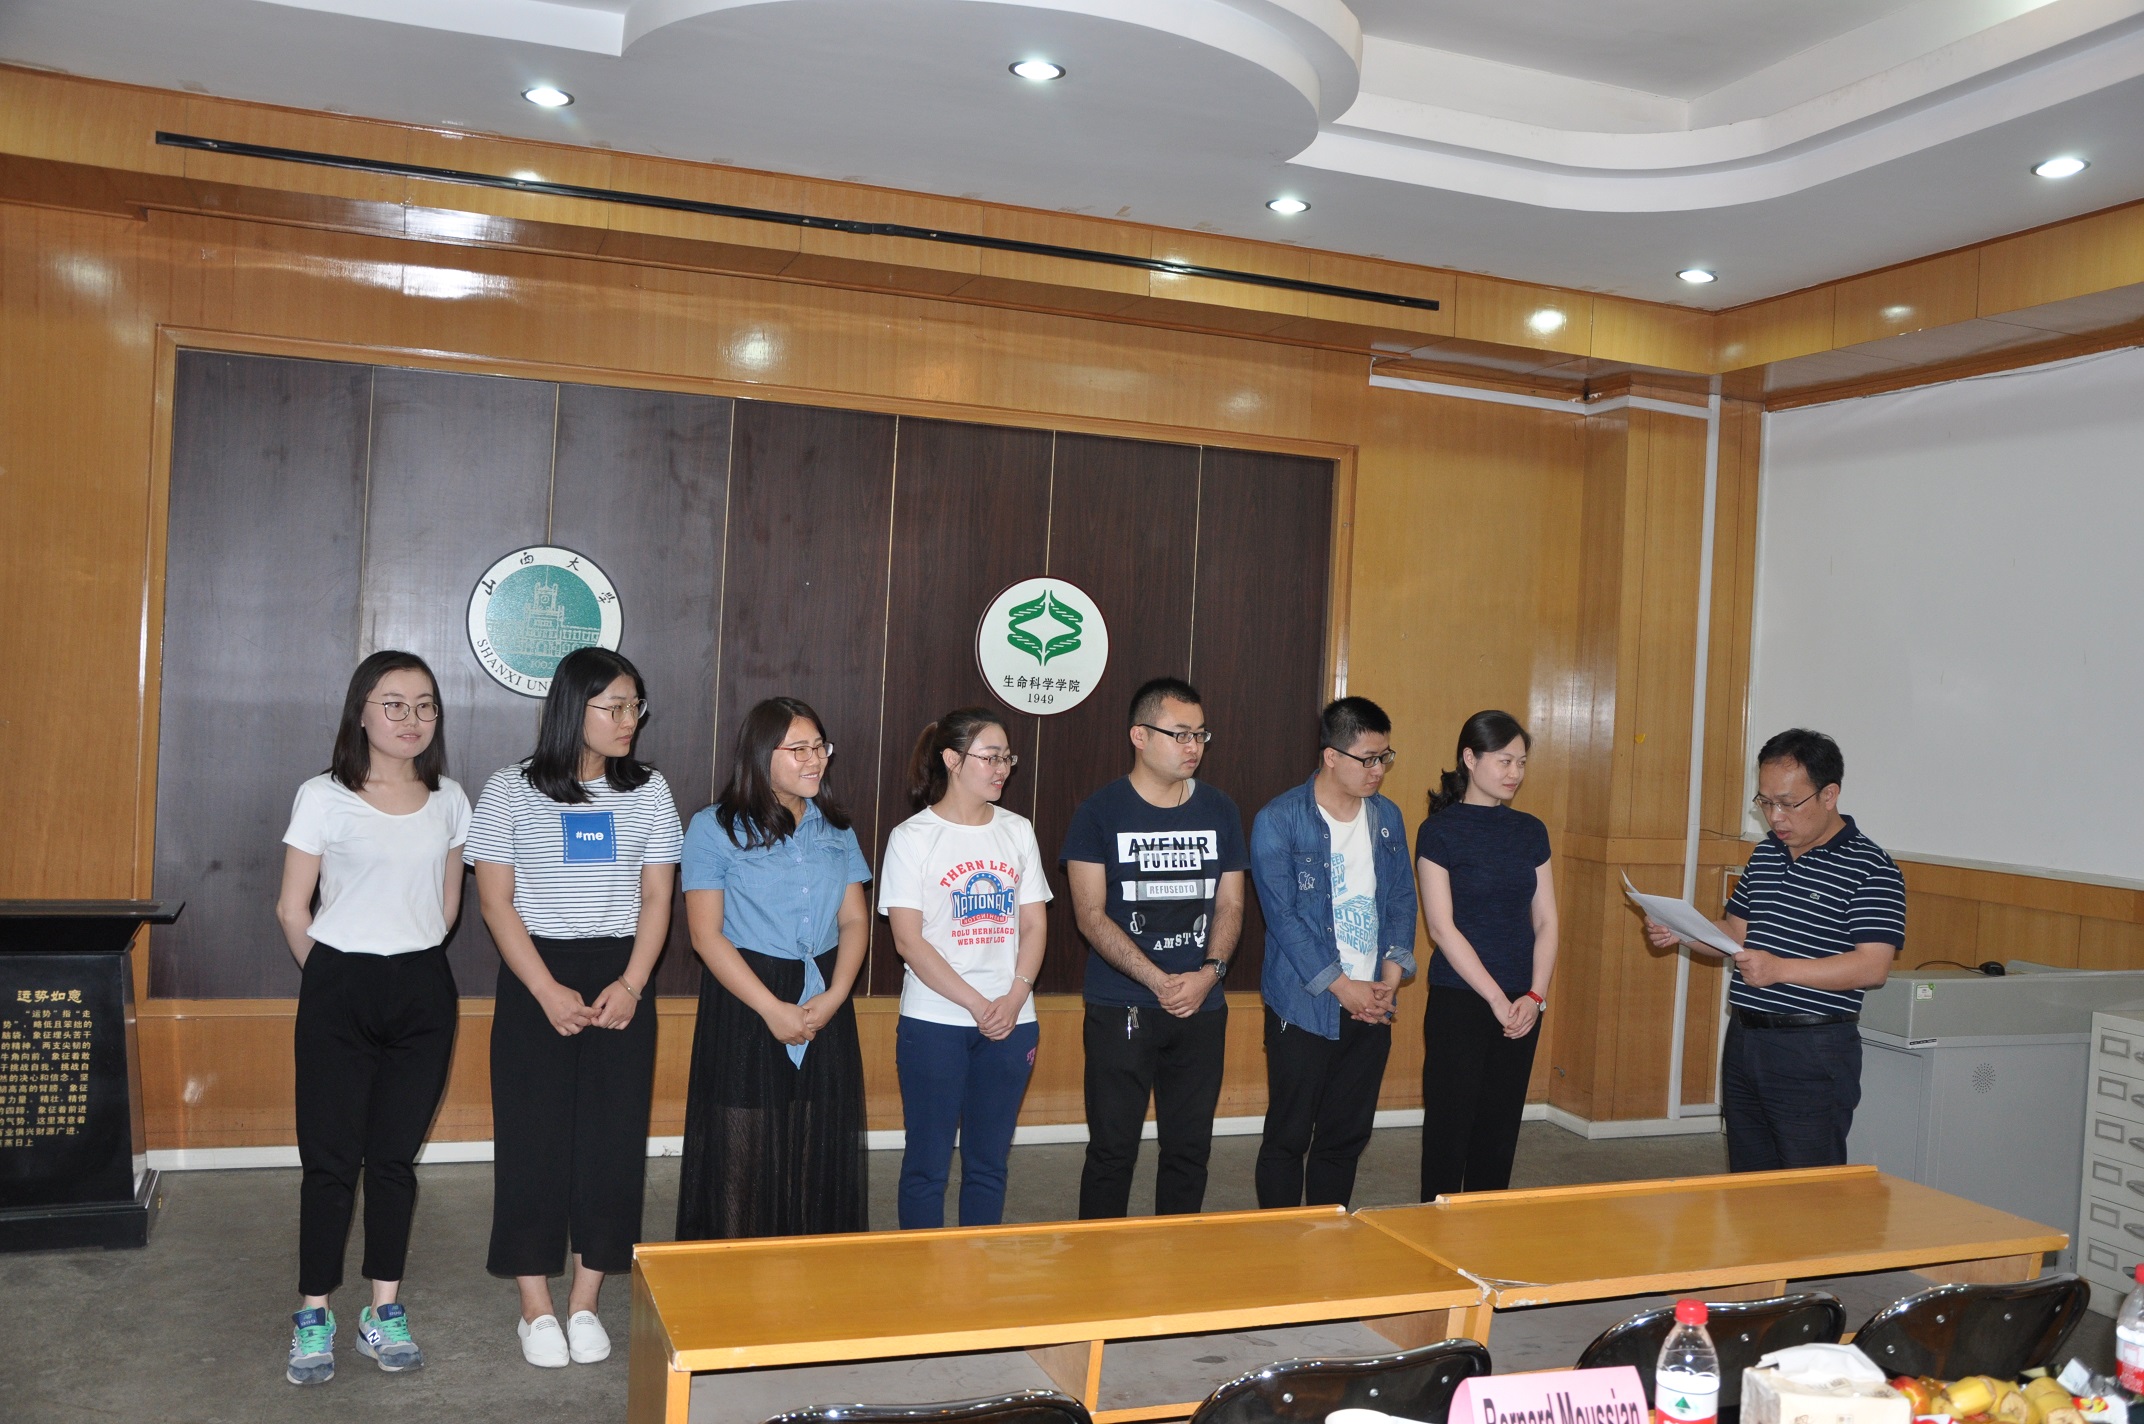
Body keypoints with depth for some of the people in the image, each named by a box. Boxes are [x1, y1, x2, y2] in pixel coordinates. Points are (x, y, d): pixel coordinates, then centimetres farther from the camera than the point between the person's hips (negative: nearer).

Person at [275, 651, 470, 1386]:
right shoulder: (323, 798, -6)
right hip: (340, 990, -3)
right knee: (331, 1159, 2)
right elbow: (292, 910, -2)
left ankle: (385, 1310, 20)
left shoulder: (448, 801, 4)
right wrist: (336, 978, 6)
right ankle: (314, 1316, 14)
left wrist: (410, 961, 9)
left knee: (395, 1157, 10)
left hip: (422, 993, 3)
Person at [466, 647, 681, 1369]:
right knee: (534, 1136, 0)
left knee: (612, 1135, 2)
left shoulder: (648, 789, 6)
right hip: (534, 978, -2)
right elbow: (496, 902, -4)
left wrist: (630, 984, -10)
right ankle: (536, 1308, 13)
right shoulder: (513, 790, -1)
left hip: (620, 979, 2)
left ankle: (585, 1304, 15)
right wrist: (548, 991, -13)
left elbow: (657, 898, 4)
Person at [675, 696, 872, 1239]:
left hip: (826, 1006, 4)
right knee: (741, 1154, 2)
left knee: (822, 1151, 6)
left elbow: (855, 920, 9)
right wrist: (773, 1009, -15)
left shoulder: (836, 830, 10)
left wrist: (834, 996, -8)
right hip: (744, 1002, -4)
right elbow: (706, 934, -9)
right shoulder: (716, 828, -4)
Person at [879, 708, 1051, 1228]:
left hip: (1010, 1023, 4)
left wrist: (1015, 999, -8)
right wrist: (977, 1006, -15)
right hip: (934, 1023, -4)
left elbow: (1034, 924, 8)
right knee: (927, 1164, 3)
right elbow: (909, 940, -9)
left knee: (989, 1163, 11)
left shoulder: (1017, 831, 9)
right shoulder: (913, 837, -4)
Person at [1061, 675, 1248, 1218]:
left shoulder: (1219, 812, 7)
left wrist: (1208, 973, -10)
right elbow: (1091, 915, -8)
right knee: (1112, 1150, 1)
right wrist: (1158, 981, -18)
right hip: (1120, 1010, -3)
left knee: (1190, 1149, 10)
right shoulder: (1100, 813, -4)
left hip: (1202, 1008, 4)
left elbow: (1230, 904, 9)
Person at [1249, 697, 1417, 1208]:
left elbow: (1401, 901, 12)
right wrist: (1344, 987, -14)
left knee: (1346, 1139, 11)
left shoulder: (1388, 818, 9)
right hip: (1304, 1009, -5)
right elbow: (1283, 916, -12)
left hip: (1372, 1010, 5)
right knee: (1288, 1138, 3)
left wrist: (1391, 978, -3)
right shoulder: (1278, 821, -9)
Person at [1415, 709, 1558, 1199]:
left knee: (1500, 1131, 10)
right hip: (1459, 1003, -5)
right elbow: (1442, 928, -11)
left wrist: (1535, 996, -5)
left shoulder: (1530, 832, 9)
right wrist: (1497, 999, -13)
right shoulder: (1439, 831, -6)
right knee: (1450, 1127, 0)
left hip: (1522, 1007, 5)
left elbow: (1546, 921, 9)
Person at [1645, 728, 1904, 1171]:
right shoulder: (1765, 854, 13)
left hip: (1813, 1051, -7)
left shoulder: (1869, 869, -11)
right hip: (1744, 1038, 7)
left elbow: (1873, 967, -19)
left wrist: (1780, 969, -28)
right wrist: (1679, 931, 0)